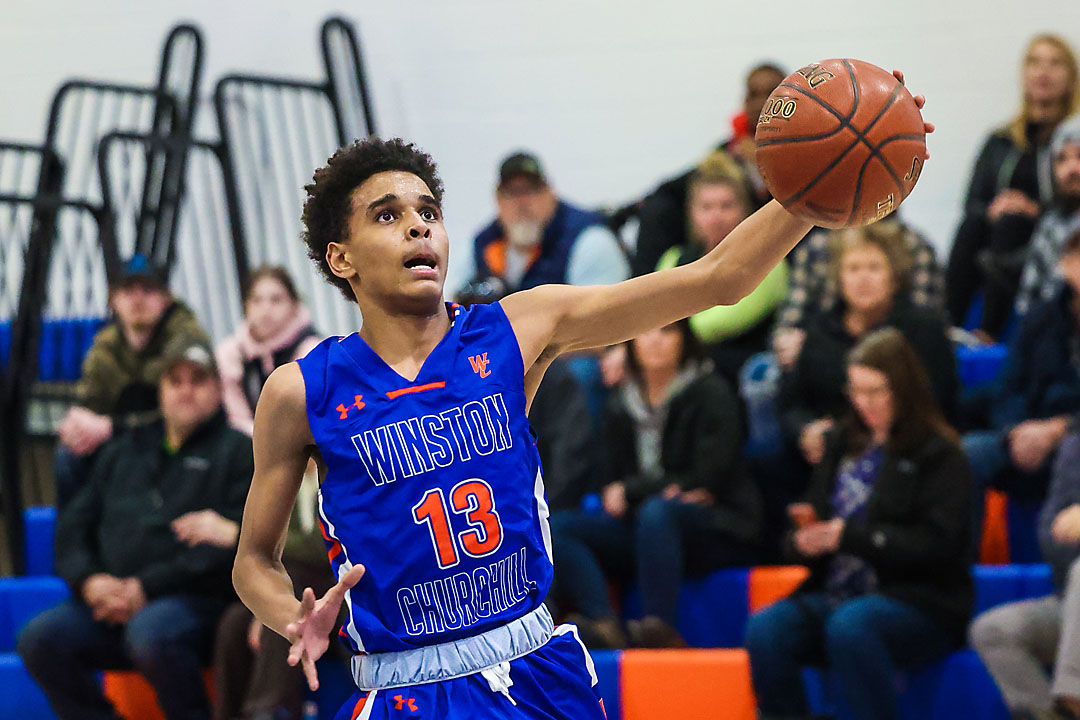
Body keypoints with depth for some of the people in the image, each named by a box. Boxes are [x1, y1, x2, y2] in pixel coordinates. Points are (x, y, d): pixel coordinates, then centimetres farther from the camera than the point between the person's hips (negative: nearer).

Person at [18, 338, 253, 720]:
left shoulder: (237, 452, 7)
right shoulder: (124, 451, 25)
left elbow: (235, 541, -7)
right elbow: (74, 524, 22)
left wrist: (148, 587, -13)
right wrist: (88, 580, -2)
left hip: (195, 601, -5)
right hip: (110, 600, 5)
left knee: (150, 633, -38)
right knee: (40, 637, -20)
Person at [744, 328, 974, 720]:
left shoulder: (939, 455, 0)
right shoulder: (845, 444, 19)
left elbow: (935, 545, -12)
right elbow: (812, 519, 22)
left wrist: (850, 537, -18)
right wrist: (805, 540, -3)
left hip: (920, 606, -5)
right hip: (836, 595, 5)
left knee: (849, 626, -38)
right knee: (765, 628, -24)